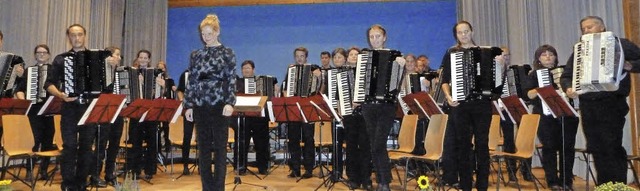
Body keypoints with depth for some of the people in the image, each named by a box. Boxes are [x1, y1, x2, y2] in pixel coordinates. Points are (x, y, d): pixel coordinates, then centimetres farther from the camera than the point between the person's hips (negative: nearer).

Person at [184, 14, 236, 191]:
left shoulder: (227, 53, 1)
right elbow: (191, 82, 11)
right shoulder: (195, 55, 11)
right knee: (203, 147, 7)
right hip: (200, 105, 4)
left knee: (220, 146, 1)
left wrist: (230, 103, -17)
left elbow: (232, 80, -5)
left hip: (220, 105, -4)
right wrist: (188, 105, 5)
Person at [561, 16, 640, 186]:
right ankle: (603, 186, 17)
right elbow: (566, 75, 14)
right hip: (587, 106, 5)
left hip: (612, 104, -4)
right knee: (596, 149, 9)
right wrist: (568, 88, -5)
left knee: (612, 148, -7)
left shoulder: (619, 44, 4)